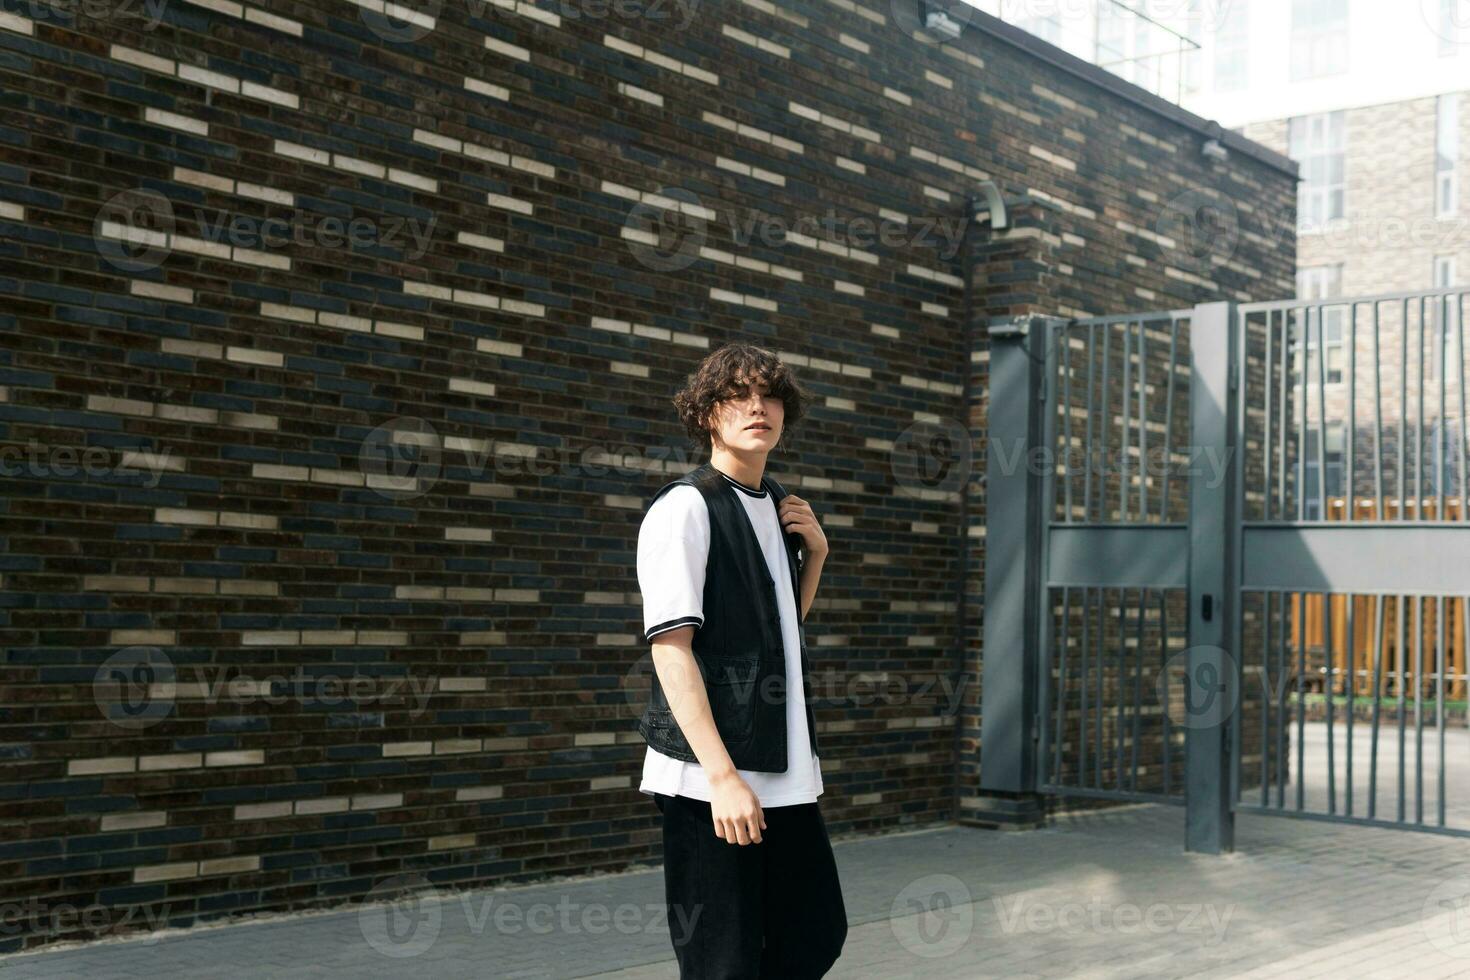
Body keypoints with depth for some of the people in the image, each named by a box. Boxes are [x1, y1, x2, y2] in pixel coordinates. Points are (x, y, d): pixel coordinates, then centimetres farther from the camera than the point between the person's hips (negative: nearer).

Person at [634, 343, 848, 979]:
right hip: (712, 778, -8)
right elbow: (670, 648, -16)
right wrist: (723, 776, -22)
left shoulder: (777, 508, 14)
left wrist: (815, 552, 9)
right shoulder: (686, 507, -10)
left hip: (785, 772, 8)